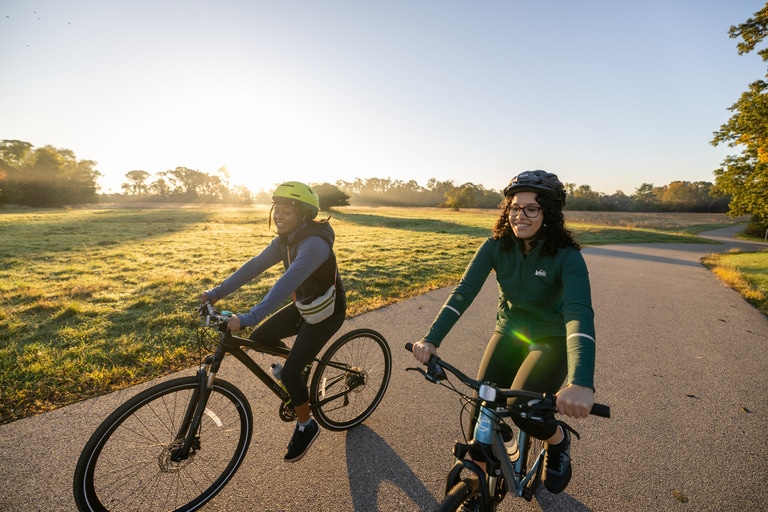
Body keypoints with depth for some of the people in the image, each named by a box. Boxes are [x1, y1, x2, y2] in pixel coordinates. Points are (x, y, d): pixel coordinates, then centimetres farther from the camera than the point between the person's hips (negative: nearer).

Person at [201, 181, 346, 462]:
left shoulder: (314, 243, -30)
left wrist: (248, 317, -43)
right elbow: (254, 266, -2)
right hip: (304, 305, 8)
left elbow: (287, 283, -40)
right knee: (258, 339, 3)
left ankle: (306, 426, 17)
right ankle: (296, 361, 31)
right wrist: (217, 292, -6)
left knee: (289, 372, -10)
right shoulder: (285, 239, -2)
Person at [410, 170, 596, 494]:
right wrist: (431, 339, -34)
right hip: (509, 333, 3)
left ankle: (558, 440, 15)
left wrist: (581, 383, -52)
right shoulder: (496, 246, -14)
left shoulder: (567, 256, -22)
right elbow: (464, 291, -22)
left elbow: (579, 313, -36)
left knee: (522, 409, -22)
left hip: (551, 340, -2)